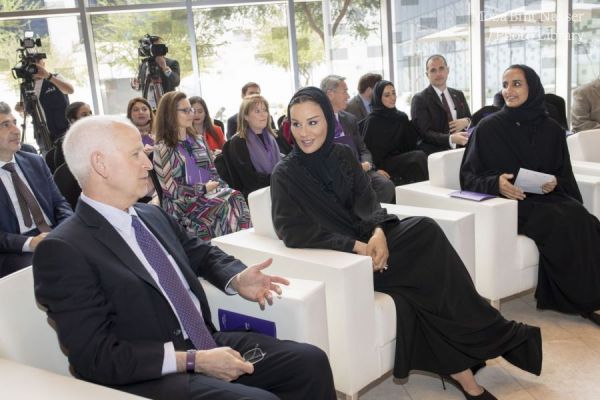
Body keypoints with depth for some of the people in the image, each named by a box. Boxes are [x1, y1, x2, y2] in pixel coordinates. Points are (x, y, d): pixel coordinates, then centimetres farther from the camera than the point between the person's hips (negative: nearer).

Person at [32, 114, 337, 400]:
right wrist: (194, 361, -20)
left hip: (207, 345, 7)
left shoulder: (153, 215, 10)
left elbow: (201, 254, 22)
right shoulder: (64, 250, -13)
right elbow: (96, 356, -17)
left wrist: (236, 279, 0)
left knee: (310, 361, -4)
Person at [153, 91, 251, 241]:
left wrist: (223, 188, -4)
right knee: (225, 206, -30)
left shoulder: (198, 140, 18)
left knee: (237, 199, -25)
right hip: (185, 203, -5)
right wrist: (203, 189, -9)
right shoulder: (162, 149, -2)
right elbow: (171, 189, -7)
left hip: (211, 195, 6)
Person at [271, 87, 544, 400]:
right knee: (425, 263, -26)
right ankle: (496, 336, -12)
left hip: (366, 240, 5)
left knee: (425, 231, -24)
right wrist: (357, 246, -24)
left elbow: (366, 203, 2)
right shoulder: (285, 174, -8)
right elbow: (294, 232, -17)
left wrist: (378, 233, -22)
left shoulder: (343, 155, 7)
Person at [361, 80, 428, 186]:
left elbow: (411, 144, 13)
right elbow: (370, 150, -3)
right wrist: (379, 169, -15)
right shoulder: (372, 121, -1)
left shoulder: (402, 117, 15)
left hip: (402, 159, 5)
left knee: (419, 156, -29)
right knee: (419, 156, -28)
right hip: (384, 163, -5)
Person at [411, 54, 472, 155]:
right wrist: (451, 139, -26)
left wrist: (466, 122, -4)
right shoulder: (419, 99, 0)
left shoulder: (459, 95, 17)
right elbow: (425, 133, -10)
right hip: (435, 153, -6)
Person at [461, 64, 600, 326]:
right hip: (508, 204, -3)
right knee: (560, 222, -31)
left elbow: (566, 177, 15)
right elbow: (468, 177, -2)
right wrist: (495, 184, -22)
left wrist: (555, 183, -9)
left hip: (548, 198, 3)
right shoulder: (488, 128, 0)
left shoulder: (552, 129, 9)